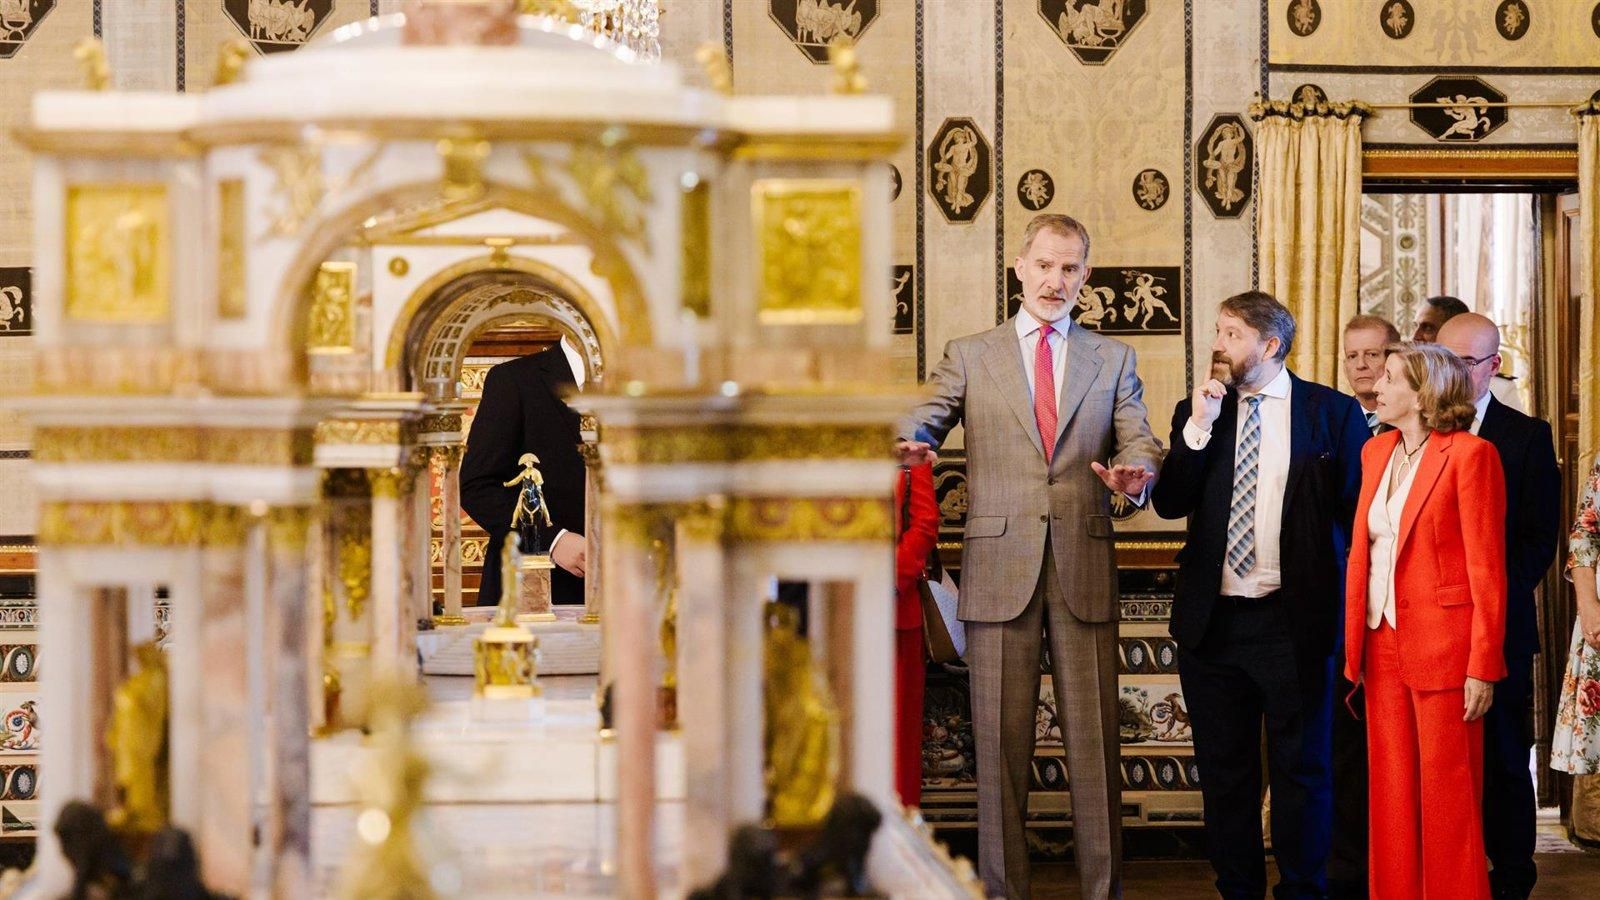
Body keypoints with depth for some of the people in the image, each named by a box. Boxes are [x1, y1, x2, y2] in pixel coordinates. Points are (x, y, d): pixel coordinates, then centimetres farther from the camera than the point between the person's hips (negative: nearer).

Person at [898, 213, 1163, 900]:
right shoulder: (969, 355, 10)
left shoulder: (1112, 360, 13)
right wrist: (906, 446, -24)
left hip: (1083, 568, 1)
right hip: (999, 568, -1)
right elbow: (921, 423, 1)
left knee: (1095, 740, 0)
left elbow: (1140, 442, 5)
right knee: (1000, 741, 3)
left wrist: (1136, 473, -19)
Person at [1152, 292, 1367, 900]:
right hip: (1212, 621, 3)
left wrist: (1345, 605, -2)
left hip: (1295, 622, -3)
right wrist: (1198, 429, -11)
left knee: (1302, 770, 4)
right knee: (1224, 773, 11)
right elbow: (1169, 504, 0)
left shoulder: (1332, 413, -1)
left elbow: (1357, 512, 1)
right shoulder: (1197, 413, 8)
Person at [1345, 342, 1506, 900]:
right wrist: (1354, 644, 8)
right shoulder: (1376, 452, 13)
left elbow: (1487, 568, -10)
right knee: (1392, 792, 9)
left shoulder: (1469, 454, -8)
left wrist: (1484, 667, -13)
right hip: (1384, 645, 7)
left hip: (1443, 646, -6)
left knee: (1447, 795, 0)